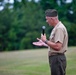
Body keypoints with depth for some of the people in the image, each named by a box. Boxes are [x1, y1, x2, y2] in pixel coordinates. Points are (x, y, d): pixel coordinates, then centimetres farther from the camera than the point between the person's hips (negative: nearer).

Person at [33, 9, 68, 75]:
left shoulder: (59, 28, -17)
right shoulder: (56, 28, 16)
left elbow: (57, 46, -26)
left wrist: (45, 41, -15)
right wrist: (43, 43, 19)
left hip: (57, 59, -11)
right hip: (55, 58, 11)